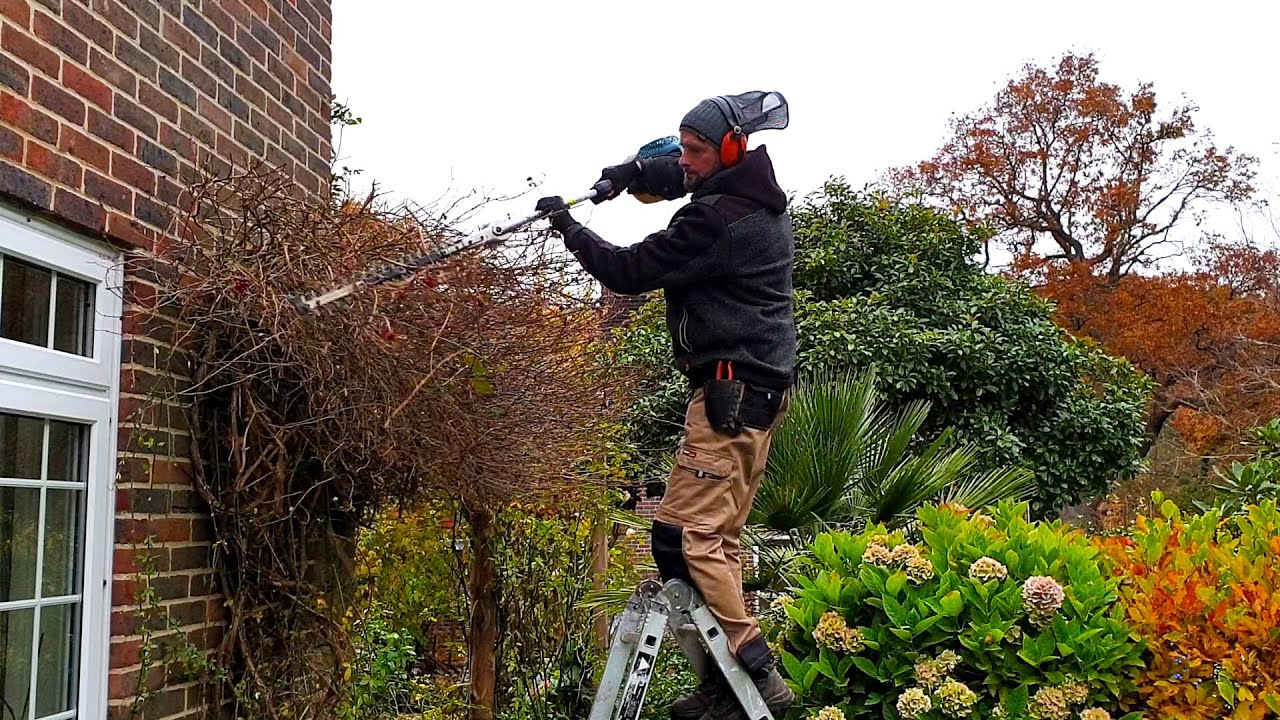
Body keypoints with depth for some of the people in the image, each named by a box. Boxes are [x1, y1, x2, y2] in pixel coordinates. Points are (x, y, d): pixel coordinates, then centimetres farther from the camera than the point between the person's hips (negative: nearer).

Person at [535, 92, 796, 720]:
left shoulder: (717, 220, -17)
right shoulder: (758, 197, 14)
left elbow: (628, 272, -12)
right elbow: (685, 175, 35)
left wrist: (568, 227, 3)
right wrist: (634, 173, 18)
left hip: (731, 389, -11)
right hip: (761, 386, 11)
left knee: (684, 533, -12)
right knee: (717, 537, 12)